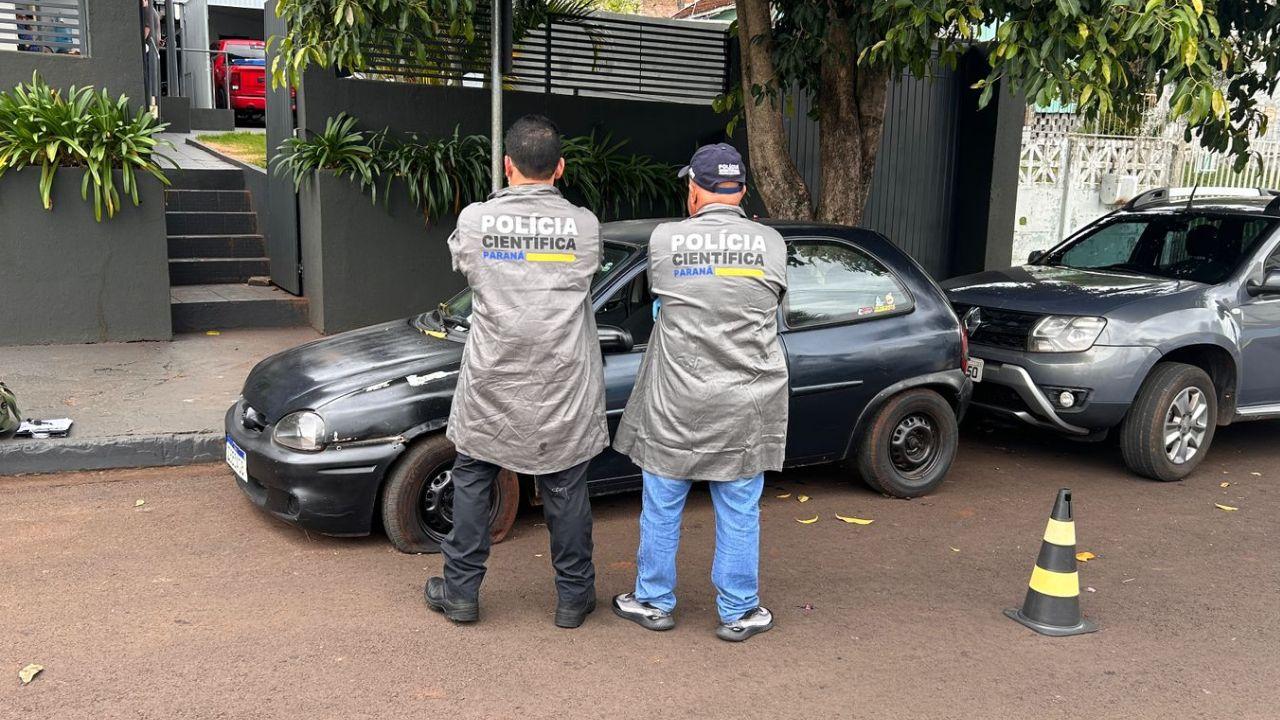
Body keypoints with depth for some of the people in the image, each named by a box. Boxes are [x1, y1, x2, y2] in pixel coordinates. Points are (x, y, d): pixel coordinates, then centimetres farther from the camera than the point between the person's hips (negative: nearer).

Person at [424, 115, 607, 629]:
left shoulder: (474, 220, -6)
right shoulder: (584, 225, -6)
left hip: (492, 386, 0)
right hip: (563, 392, 0)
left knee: (472, 482, 16)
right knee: (566, 491, 11)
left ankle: (461, 592, 24)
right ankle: (573, 597, 22)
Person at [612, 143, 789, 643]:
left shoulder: (664, 240, -8)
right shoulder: (771, 244, -4)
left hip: (676, 405, -1)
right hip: (745, 409, 1)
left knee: (661, 507, 14)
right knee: (739, 513, 11)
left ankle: (654, 602, 28)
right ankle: (738, 612, 23)